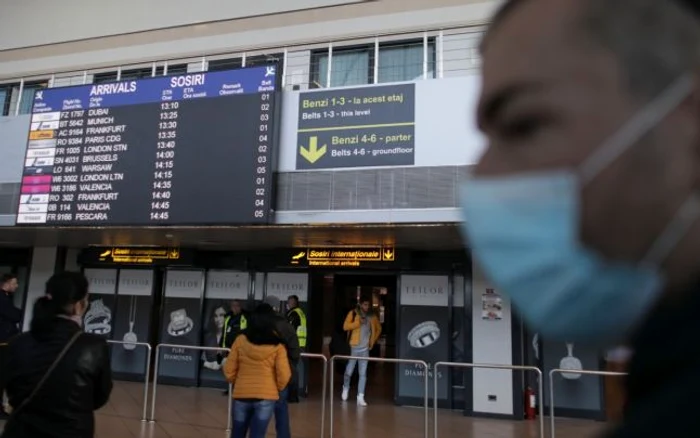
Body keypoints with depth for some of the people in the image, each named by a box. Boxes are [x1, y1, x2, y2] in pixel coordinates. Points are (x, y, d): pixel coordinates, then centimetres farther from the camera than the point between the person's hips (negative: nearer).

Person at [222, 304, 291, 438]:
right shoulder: (277, 345, -7)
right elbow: (284, 375, -8)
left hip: (241, 395, 2)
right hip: (266, 397, -2)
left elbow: (229, 370, 2)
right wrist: (277, 388, 12)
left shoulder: (241, 340, -4)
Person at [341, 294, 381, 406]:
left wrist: (373, 340, 13)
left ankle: (360, 397, 2)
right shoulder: (353, 313, -4)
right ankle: (345, 389, 34)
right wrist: (358, 322, -20)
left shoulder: (372, 316, 7)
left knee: (363, 374, -1)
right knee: (349, 372, 7)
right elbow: (345, 326, -14)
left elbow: (378, 328, 22)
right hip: (353, 347, -2)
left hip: (365, 349, 3)